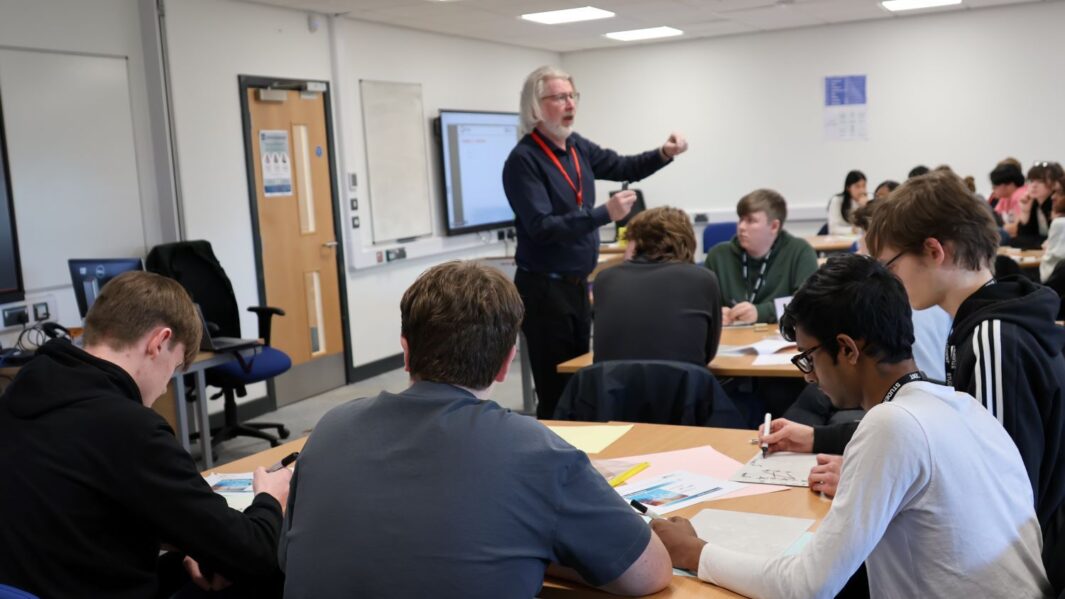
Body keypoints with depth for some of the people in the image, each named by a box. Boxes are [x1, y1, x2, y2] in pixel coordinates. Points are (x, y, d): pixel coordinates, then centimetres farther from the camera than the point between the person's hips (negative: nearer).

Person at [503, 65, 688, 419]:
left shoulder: (578, 147, 7)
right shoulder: (523, 160, -16)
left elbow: (624, 168, 21)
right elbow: (542, 228, -24)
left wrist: (664, 154, 2)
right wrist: (604, 214, -30)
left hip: (578, 284, 8)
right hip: (544, 289, -8)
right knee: (556, 391, -4)